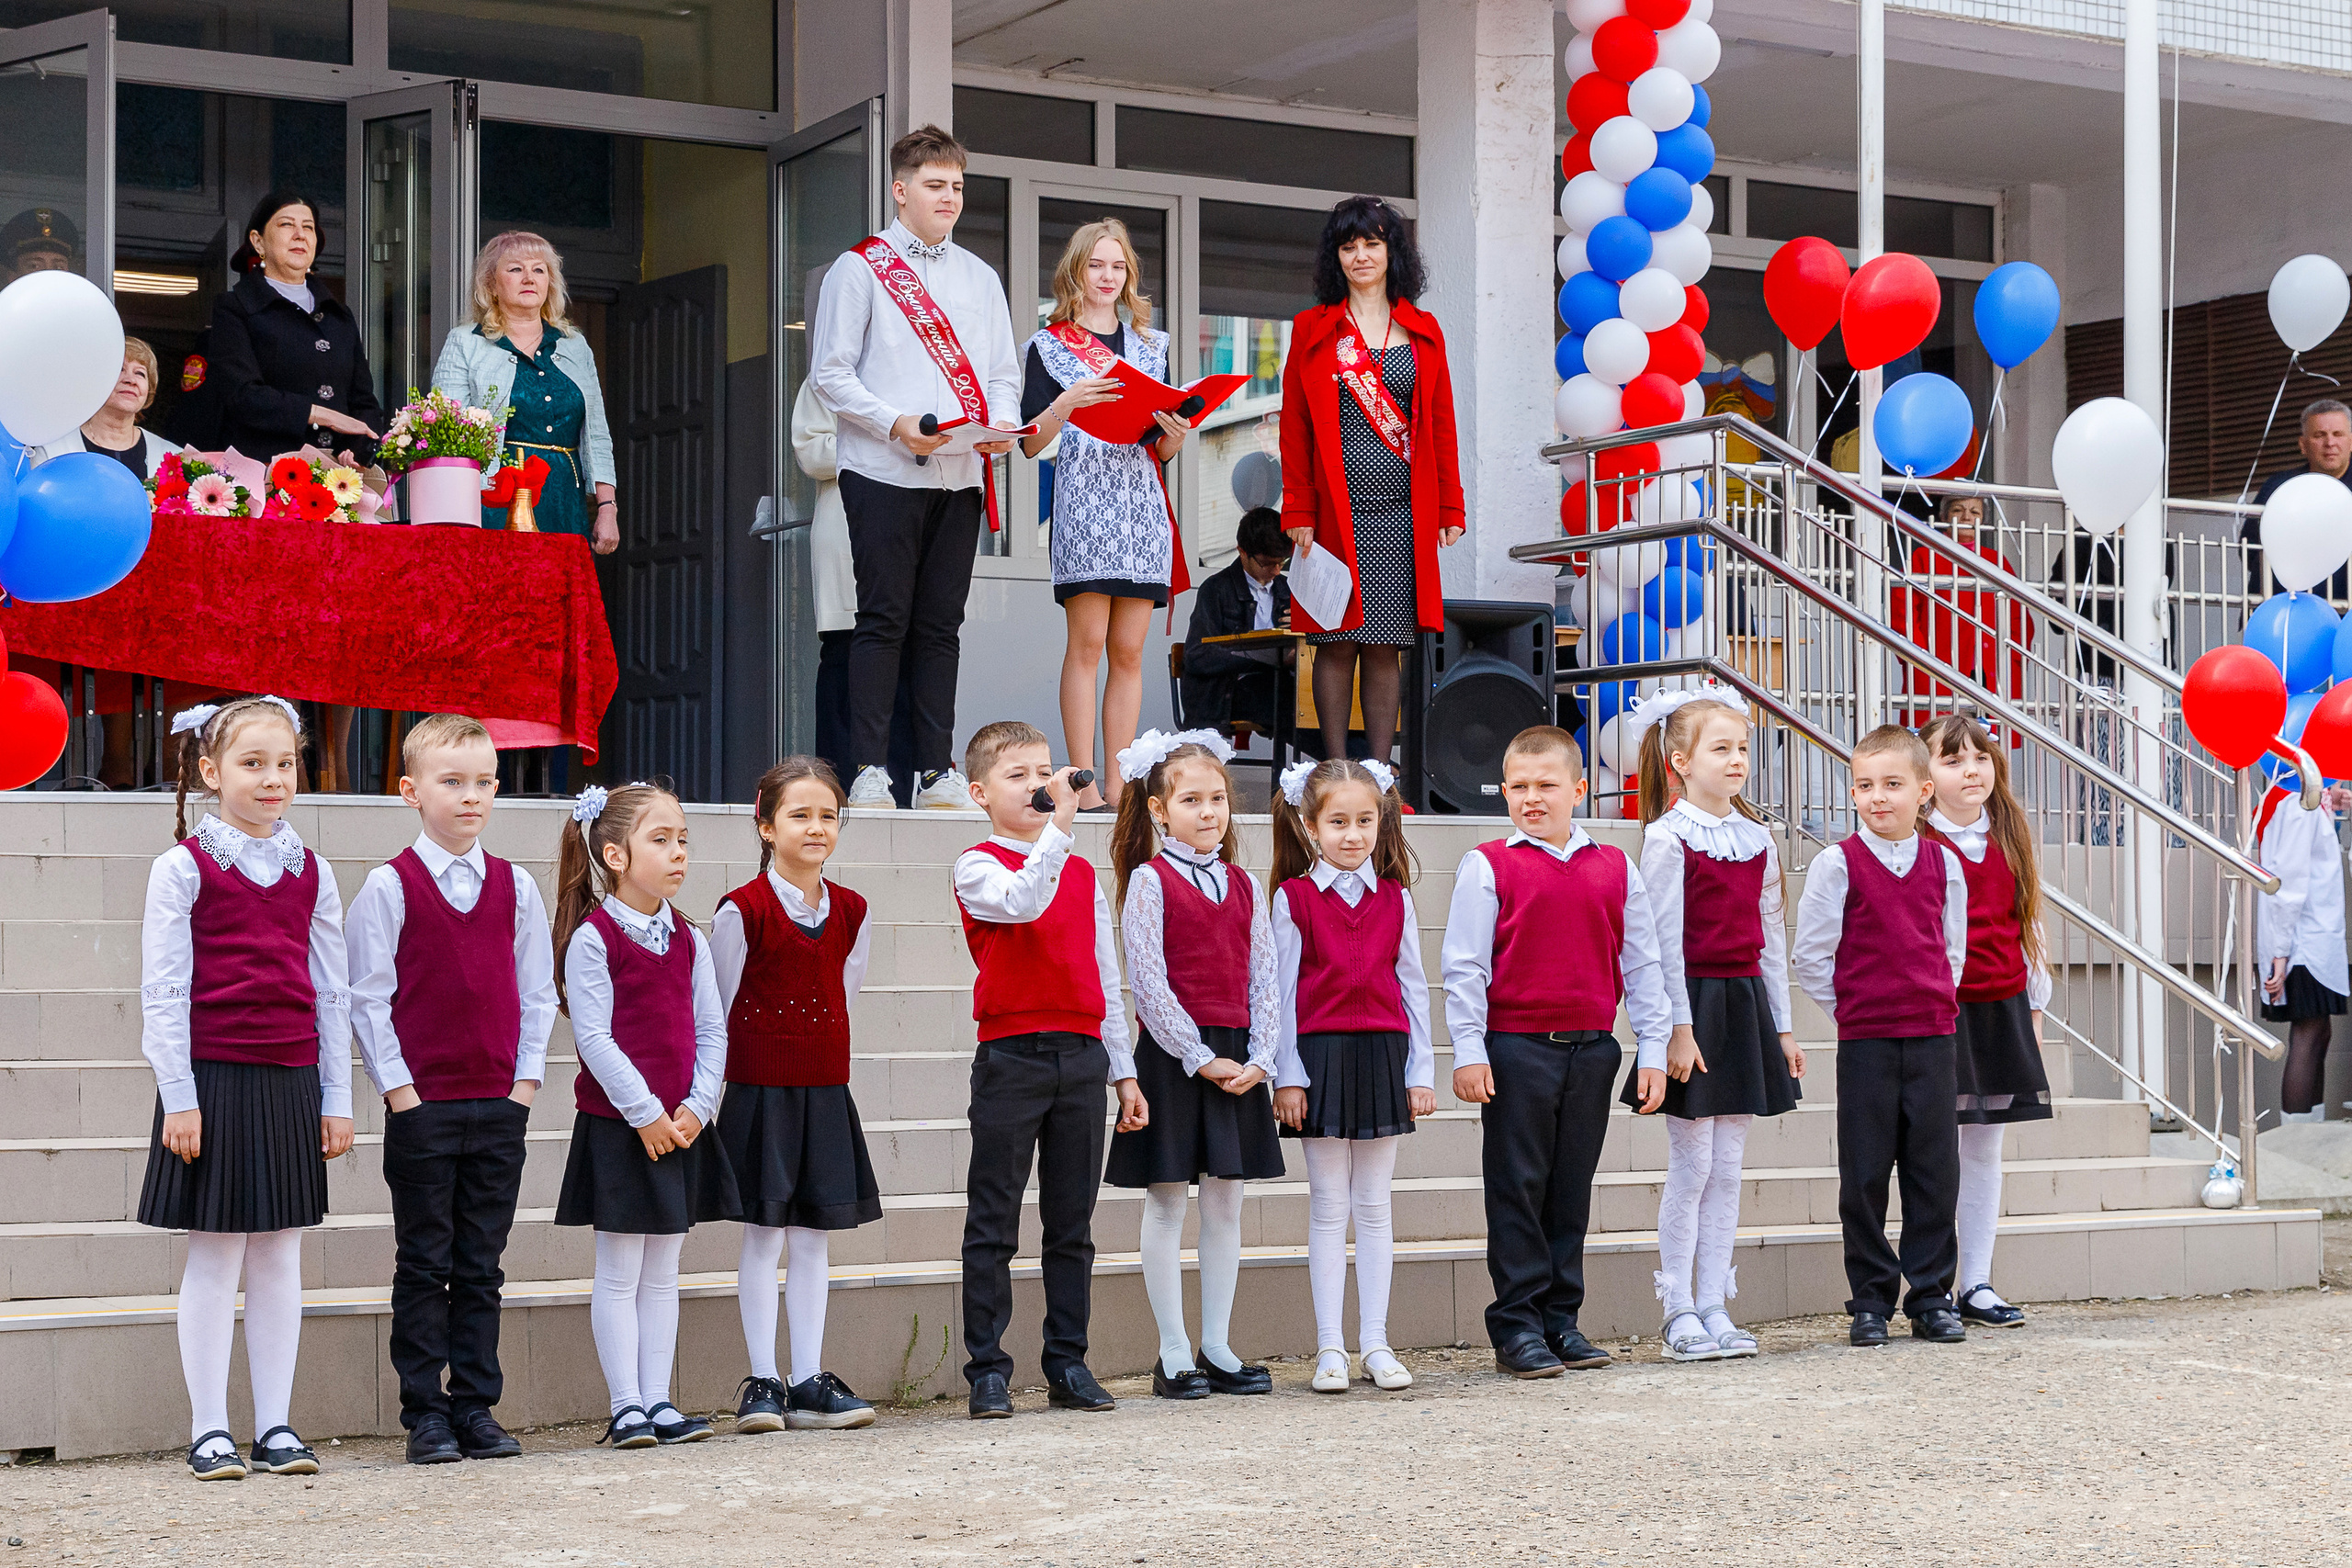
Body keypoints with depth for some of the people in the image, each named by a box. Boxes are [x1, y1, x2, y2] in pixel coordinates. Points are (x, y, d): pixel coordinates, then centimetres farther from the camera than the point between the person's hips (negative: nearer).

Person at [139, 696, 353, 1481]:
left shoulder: (311, 873, 8)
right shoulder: (183, 868, -3)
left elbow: (332, 992, 10)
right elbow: (163, 991, -5)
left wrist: (336, 1099, 7)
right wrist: (179, 1098, -10)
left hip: (292, 1083, 4)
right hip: (214, 1079, -4)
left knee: (280, 1256, 8)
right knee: (214, 1256, 1)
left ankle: (276, 1427, 14)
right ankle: (210, 1429, 9)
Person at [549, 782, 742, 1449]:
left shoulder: (689, 940, 7)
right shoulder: (592, 938, -10)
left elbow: (711, 1031, 6)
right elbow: (594, 1036, -15)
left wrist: (696, 1106, -6)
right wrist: (644, 1112, -16)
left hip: (681, 1125, 6)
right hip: (617, 1125, -6)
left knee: (662, 1272, 10)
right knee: (619, 1273, 1)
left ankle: (658, 1399, 15)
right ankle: (626, 1406, 5)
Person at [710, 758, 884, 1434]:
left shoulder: (851, 913, 6)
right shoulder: (743, 910, -9)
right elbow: (719, 1010, -3)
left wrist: (821, 1061, 10)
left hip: (825, 1092, 5)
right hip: (760, 1093, -5)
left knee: (815, 1235, 7)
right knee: (764, 1235, -1)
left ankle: (809, 1381, 12)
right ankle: (763, 1383, 5)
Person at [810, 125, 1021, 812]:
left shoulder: (980, 278, 18)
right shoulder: (860, 268, 3)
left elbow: (1003, 373, 17)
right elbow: (830, 373, -3)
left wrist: (1003, 422, -5)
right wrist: (894, 424, -16)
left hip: (962, 475, 4)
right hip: (885, 472, -4)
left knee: (941, 625, 5)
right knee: (884, 620, -6)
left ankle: (938, 771, 6)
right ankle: (869, 770, -5)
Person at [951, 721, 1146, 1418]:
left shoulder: (1083, 874, 15)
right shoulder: (978, 865, -1)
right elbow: (1022, 902, -24)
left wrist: (1124, 1071, 15)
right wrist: (1059, 824, -27)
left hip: (1082, 1054, 5)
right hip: (1011, 1056, -5)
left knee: (1072, 1224, 9)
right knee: (993, 1225, 0)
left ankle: (1069, 1364, 15)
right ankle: (987, 1370, 5)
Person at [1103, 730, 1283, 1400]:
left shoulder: (1242, 885, 11)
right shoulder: (1150, 881, -5)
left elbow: (1263, 976, 9)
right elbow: (1148, 983, -11)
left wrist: (1258, 1058, -4)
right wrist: (1200, 1058, -14)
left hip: (1236, 1057, 5)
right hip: (1172, 1053, -5)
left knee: (1226, 1202, 8)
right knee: (1166, 1202, 1)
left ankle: (1217, 1349, 16)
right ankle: (1174, 1356, 7)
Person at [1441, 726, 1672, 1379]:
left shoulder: (1614, 868, 9)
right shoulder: (1488, 866, -2)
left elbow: (1641, 963, 11)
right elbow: (1464, 965, -3)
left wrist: (1653, 1045, 7)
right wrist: (1469, 1051, -9)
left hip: (1591, 1050, 4)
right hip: (1515, 1049, -3)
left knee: (1571, 1190, 9)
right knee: (1518, 1189, 0)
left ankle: (1561, 1319, 18)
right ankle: (1517, 1328, 6)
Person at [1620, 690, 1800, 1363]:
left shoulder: (1756, 838, 10)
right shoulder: (1668, 837, -8)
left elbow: (1770, 934, 14)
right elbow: (1664, 939, -10)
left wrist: (1782, 1024, 13)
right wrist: (1678, 1028, -15)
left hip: (1745, 1004, 6)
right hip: (1693, 1003, -6)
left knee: (1727, 1168, 7)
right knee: (1692, 1168, -2)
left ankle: (1714, 1308, 12)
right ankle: (1680, 1313, 5)